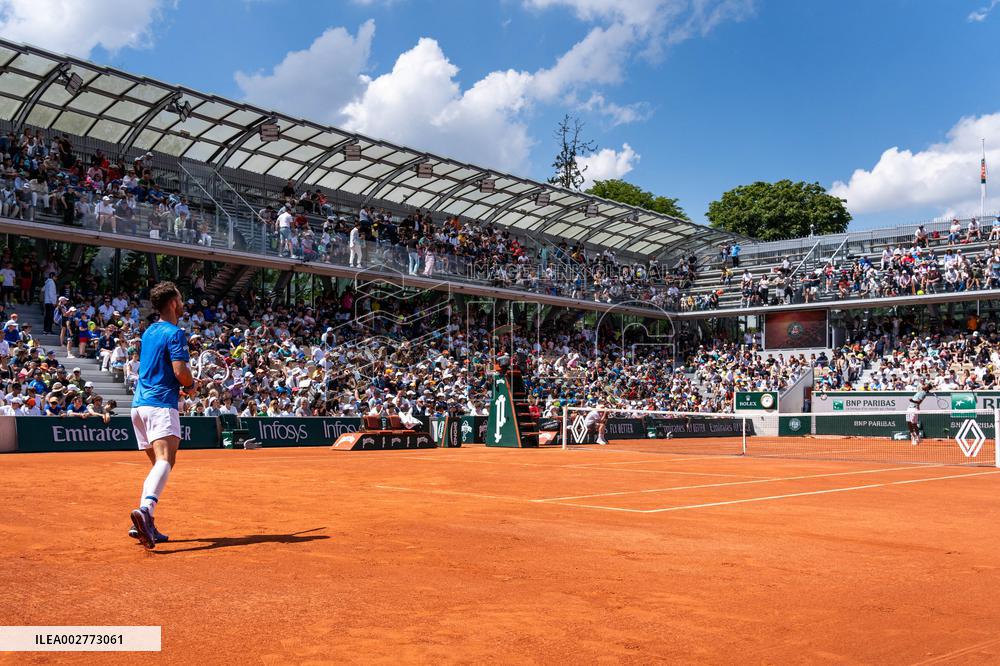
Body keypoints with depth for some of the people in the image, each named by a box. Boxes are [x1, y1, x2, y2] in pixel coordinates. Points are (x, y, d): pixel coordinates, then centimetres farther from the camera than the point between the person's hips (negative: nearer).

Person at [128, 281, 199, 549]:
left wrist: (180, 387, 21)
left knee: (159, 463, 14)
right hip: (161, 404, -9)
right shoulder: (175, 333, -7)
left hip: (139, 403, 9)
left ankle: (145, 525, 7)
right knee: (165, 460, -22)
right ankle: (145, 509, -46)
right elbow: (180, 371, -16)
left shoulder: (148, 332, 20)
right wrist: (192, 386, 4)